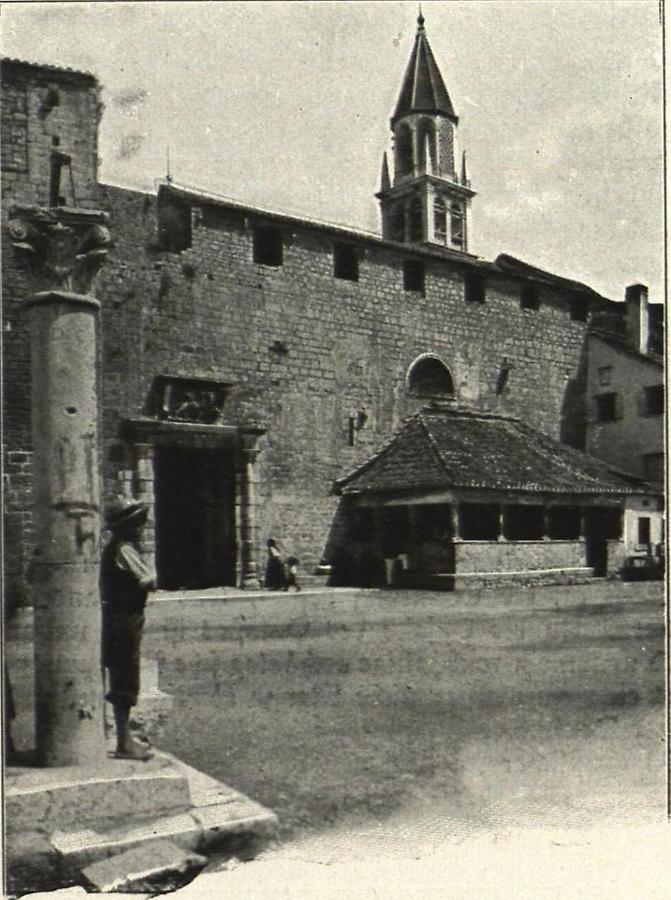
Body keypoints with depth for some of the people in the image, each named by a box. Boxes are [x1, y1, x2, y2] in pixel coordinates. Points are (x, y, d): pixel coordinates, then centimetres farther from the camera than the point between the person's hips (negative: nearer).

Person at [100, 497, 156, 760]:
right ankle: (124, 743, 0)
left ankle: (125, 737, 26)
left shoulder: (115, 547, 14)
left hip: (116, 618, 10)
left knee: (122, 681, 16)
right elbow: (148, 581, -22)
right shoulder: (124, 549, -18)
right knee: (125, 682, -5)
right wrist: (154, 576, -3)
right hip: (124, 620, -10)